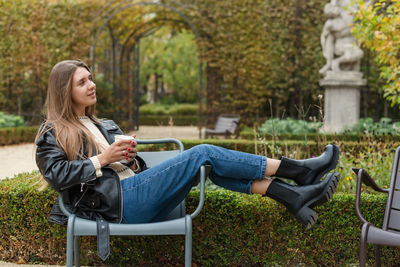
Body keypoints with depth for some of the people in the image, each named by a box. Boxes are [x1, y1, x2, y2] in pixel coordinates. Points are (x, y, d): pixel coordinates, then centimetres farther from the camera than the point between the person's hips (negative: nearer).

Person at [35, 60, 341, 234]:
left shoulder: (104, 126, 27)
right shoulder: (53, 134, 6)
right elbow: (57, 176, -10)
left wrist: (131, 157, 1)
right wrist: (102, 160, -12)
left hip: (137, 195, 8)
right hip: (118, 201, -8)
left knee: (208, 164, -13)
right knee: (201, 153, -17)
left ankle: (294, 196, -22)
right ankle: (295, 169, -14)